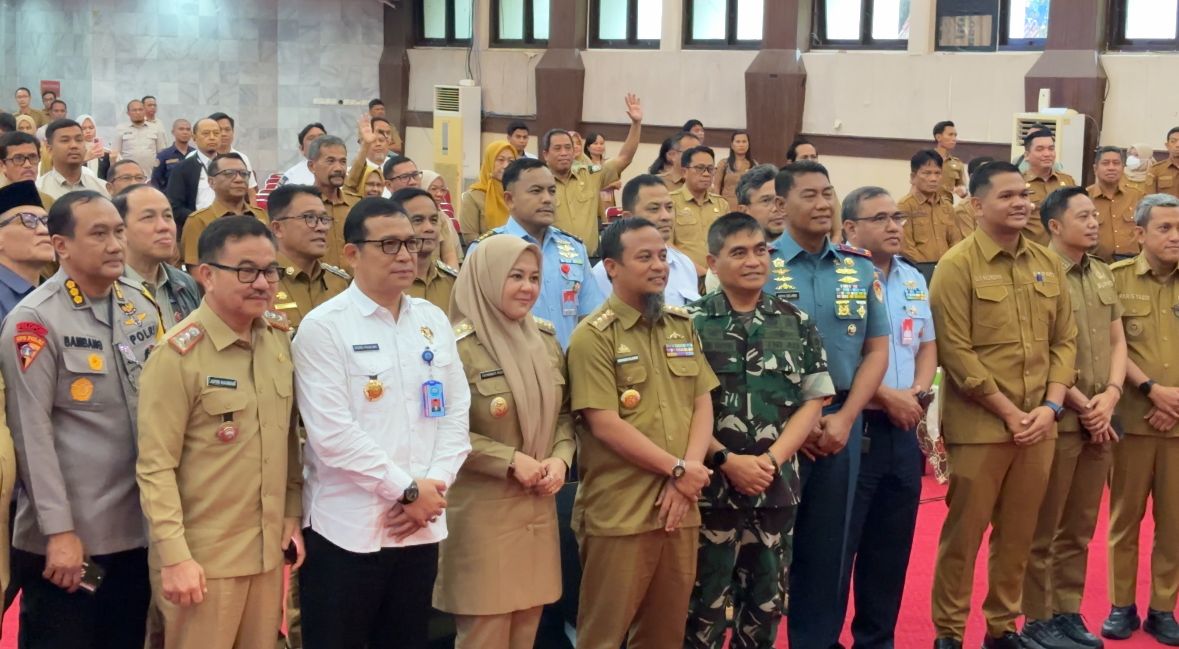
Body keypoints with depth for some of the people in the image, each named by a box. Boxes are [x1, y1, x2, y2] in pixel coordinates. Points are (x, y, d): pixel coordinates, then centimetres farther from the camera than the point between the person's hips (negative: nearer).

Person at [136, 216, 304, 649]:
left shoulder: (280, 337, 4)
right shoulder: (179, 354, -14)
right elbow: (156, 466, -14)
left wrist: (292, 516, 11)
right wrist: (174, 556, -17)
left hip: (268, 550, 6)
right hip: (203, 557, -6)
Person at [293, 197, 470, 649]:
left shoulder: (434, 321, 9)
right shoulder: (323, 327, -8)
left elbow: (457, 413, 7)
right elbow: (333, 434, -15)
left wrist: (434, 485, -7)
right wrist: (408, 489, -13)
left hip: (422, 525, 5)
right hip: (347, 530, -5)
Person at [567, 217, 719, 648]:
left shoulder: (683, 326, 11)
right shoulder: (593, 336, -7)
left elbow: (703, 405, 7)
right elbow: (605, 424, -14)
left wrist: (688, 474, -8)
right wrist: (677, 469, -11)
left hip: (680, 506, 6)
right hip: (618, 512, -5)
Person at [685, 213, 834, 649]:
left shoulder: (796, 324, 7)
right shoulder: (691, 323, -5)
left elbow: (814, 400, 5)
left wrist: (772, 460, -8)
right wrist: (727, 461, -15)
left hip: (778, 487, 4)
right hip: (712, 487, -3)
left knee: (767, 603, 13)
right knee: (705, 602, 4)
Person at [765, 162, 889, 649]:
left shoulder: (860, 268, 7)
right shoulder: (761, 264, -6)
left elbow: (876, 350, 7)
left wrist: (845, 417, -5)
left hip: (841, 424, 4)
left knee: (829, 544, 10)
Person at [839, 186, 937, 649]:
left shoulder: (914, 280, 13)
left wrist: (919, 391, 1)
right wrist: (884, 395, -14)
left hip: (904, 429, 7)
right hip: (855, 426, -7)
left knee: (892, 545, 13)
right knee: (839, 544, -1)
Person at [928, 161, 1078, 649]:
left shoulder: (1047, 263, 9)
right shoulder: (958, 265, -8)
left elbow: (1064, 340, 10)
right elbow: (956, 353, -13)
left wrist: (1050, 406, -3)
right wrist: (1009, 412, -13)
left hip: (1039, 424, 5)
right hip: (979, 424, -5)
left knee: (1018, 533, 12)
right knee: (965, 531, 2)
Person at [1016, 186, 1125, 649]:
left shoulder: (1104, 274, 12)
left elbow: (1117, 341, 14)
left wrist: (1111, 394, -2)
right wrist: (1080, 404, -12)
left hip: (1101, 419, 7)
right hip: (1057, 418, -7)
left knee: (1079, 528, 13)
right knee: (1043, 528, 2)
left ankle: (1069, 611, 23)